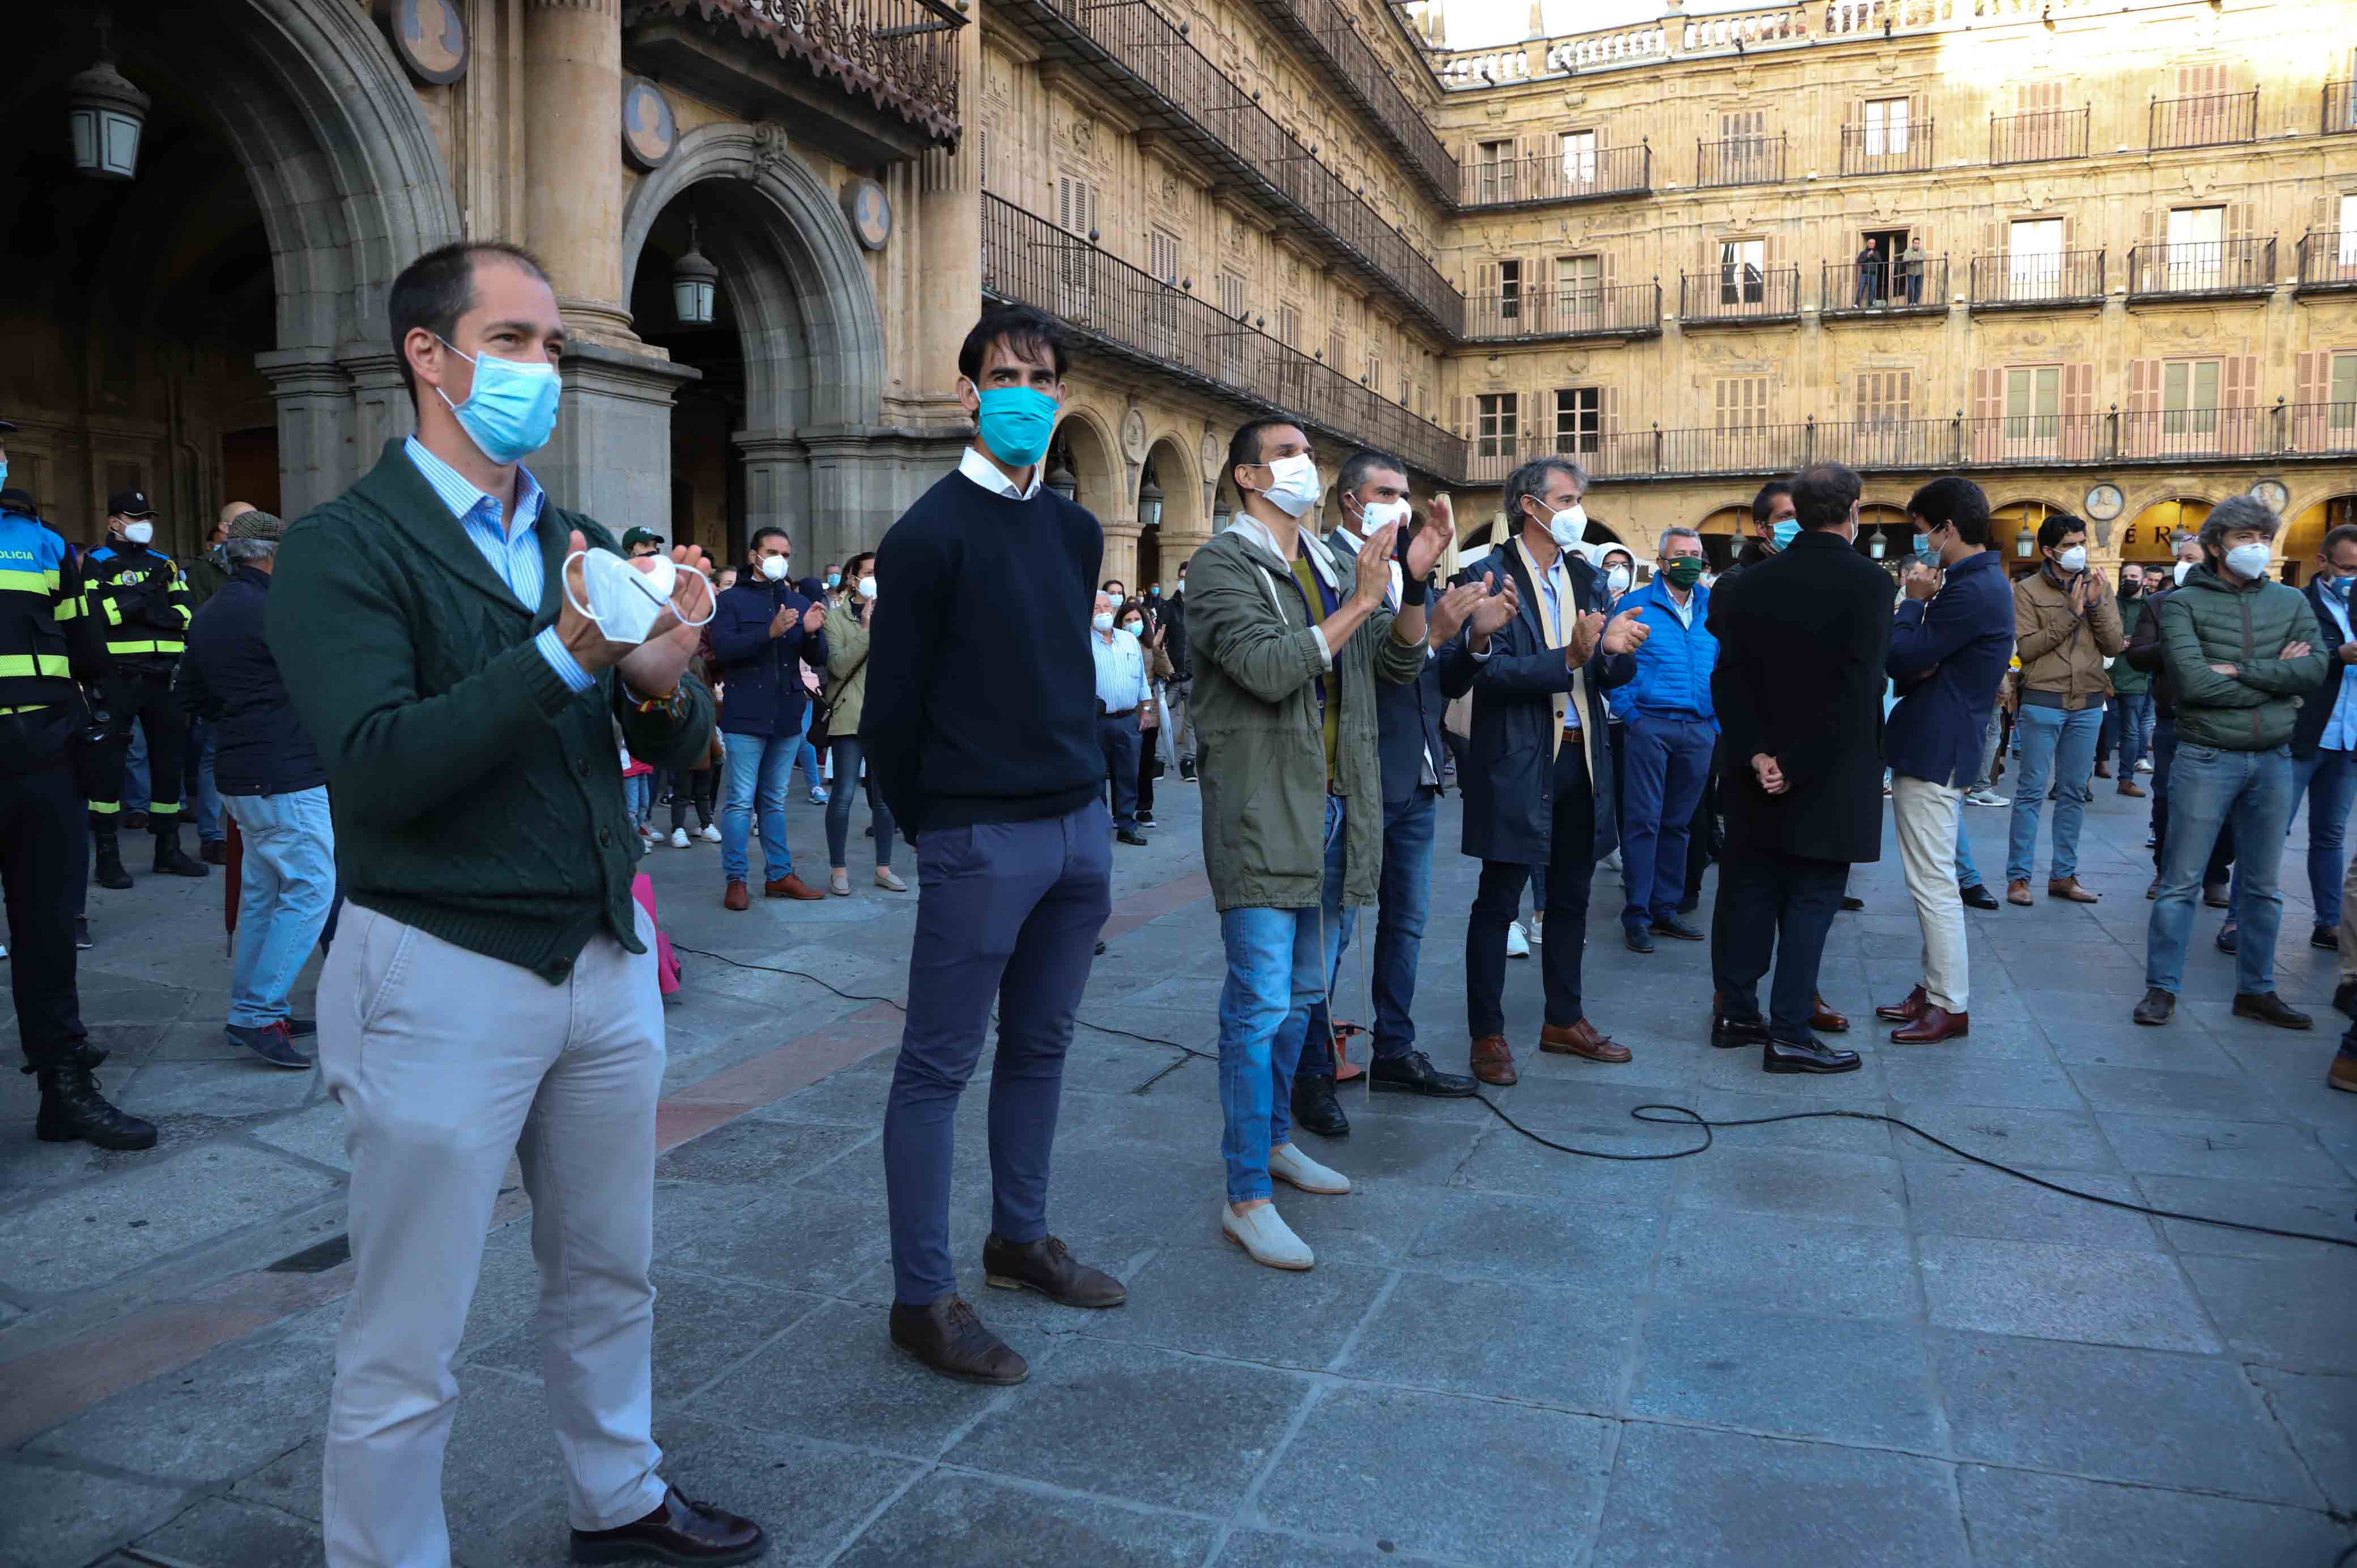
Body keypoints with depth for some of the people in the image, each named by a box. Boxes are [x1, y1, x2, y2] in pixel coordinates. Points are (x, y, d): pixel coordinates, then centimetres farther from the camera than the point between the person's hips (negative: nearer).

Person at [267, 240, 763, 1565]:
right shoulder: (345, 547, -9)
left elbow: (678, 748, 5)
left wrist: (660, 676, -17)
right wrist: (564, 656, -29)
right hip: (445, 975, -6)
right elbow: (378, 771, -21)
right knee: (407, 1351, 6)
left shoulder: (580, 545, 9)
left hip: (608, 958, 6)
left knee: (610, 1276, 21)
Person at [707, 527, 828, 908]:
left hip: (787, 715, 5)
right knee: (741, 801, -4)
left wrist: (813, 633, -11)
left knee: (775, 801, 13)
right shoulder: (731, 601, 1)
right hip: (746, 715, -5)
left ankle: (779, 875, 18)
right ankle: (736, 880, 2)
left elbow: (817, 660, 11)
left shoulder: (799, 603, 15)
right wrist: (770, 633, -26)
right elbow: (723, 648, -14)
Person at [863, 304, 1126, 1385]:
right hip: (980, 839, -7)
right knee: (938, 1068, 1)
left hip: (1079, 824, 7)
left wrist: (1083, 783, 13)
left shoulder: (1076, 532, 12)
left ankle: (1020, 1240, 32)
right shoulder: (931, 534, -9)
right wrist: (929, 830, -1)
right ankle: (922, 1301, 11)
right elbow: (892, 708, -7)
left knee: (1039, 1046, 16)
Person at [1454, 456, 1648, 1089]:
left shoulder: (1586, 576, 10)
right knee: (1498, 902, 3)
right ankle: (1487, 1035, 13)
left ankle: (1565, 1021, 30)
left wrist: (1615, 650, -17)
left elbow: (1614, 677, 5)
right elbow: (1490, 672, -20)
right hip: (1517, 762, -6)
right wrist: (1568, 659, -29)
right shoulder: (1492, 575, -9)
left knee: (1571, 897, 16)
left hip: (1580, 758, 7)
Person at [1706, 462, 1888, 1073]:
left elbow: (1728, 676, -4)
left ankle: (1735, 1014, 22)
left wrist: (1757, 754, -9)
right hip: (1830, 776, -5)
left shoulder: (1751, 582, 2)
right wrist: (1800, 767, -14)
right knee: (1811, 899, 2)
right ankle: (1789, 1035, 4)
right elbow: (1858, 687, -18)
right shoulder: (1868, 582, -12)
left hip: (1759, 775, 5)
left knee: (1747, 889, 13)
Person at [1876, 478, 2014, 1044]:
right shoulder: (1981, 581, 16)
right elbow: (1928, 659, 14)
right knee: (1932, 877, 17)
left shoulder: (1972, 590, -19)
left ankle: (1950, 1007, 2)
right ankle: (1936, 988, 26)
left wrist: (1913, 601, -5)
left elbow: (1901, 658, -18)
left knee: (1932, 881, -5)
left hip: (1935, 753, -11)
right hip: (1936, 747, 11)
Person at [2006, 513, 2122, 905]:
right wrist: (2070, 614, -16)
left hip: (2088, 705, 4)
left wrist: (2097, 604, -12)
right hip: (2043, 703, -4)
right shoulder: (2028, 590, -3)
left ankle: (2063, 875, 17)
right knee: (2031, 791, -2)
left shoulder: (2098, 586, 9)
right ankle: (2018, 876, 4)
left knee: (2073, 793, 10)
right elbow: (2027, 648, -13)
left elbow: (2114, 646, 1)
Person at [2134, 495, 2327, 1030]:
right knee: (2180, 882, 0)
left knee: (2262, 886, 12)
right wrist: (2275, 676, -10)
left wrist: (2240, 673, -16)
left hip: (2273, 760, 4)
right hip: (2207, 759, -4)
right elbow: (2192, 681, -18)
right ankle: (2162, 989, 10)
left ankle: (2256, 990, 24)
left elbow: (2315, 668, -8)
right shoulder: (2183, 604, -5)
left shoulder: (2291, 602, 8)